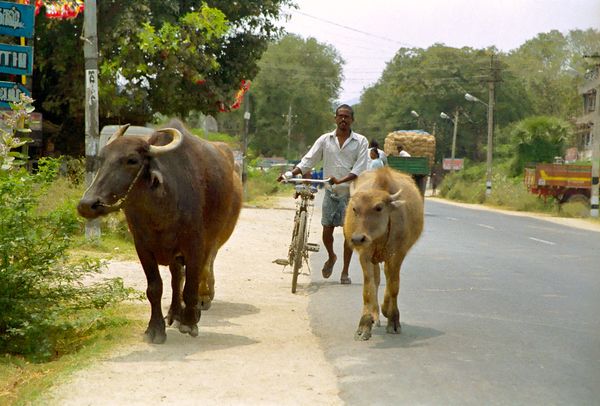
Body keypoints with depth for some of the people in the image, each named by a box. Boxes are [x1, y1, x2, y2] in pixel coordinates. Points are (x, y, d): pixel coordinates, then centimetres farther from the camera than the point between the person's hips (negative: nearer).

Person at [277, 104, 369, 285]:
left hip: (351, 192, -2)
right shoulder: (325, 139, 4)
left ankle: (345, 272, 11)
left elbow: (360, 168, -11)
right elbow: (308, 160, 0)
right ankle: (331, 257, 33)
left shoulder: (360, 141, -2)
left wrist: (341, 180, -26)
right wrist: (291, 174, -14)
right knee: (327, 229, 2)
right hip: (331, 191, 2)